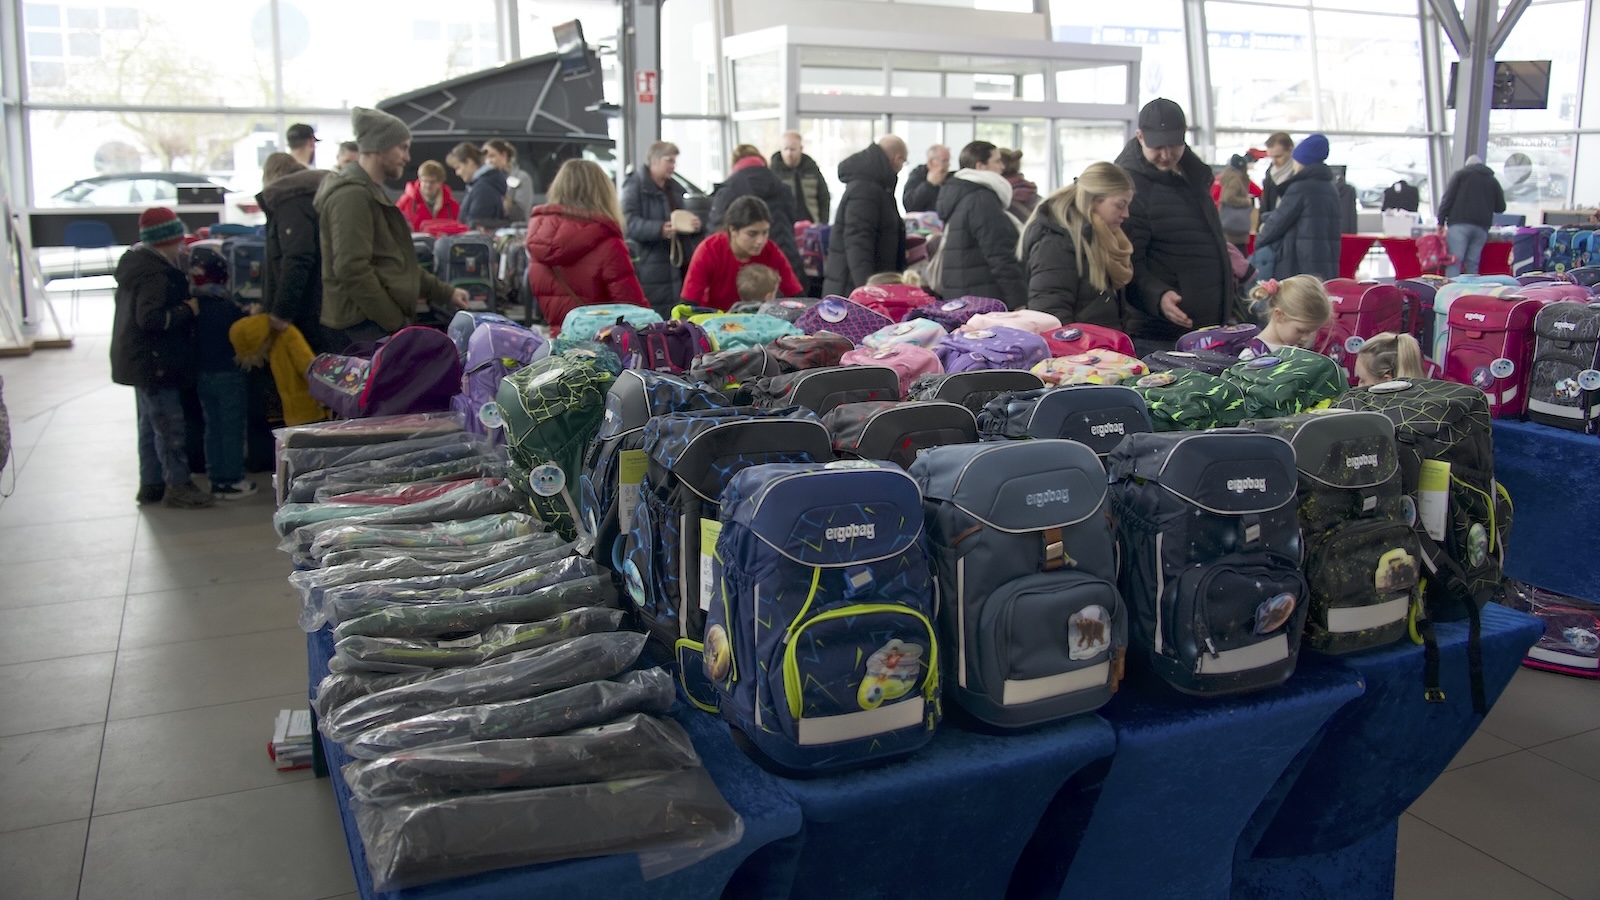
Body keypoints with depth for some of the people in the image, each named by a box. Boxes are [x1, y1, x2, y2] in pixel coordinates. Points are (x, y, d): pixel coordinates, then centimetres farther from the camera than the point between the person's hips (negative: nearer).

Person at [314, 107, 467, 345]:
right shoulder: (351, 195, -12)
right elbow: (352, 270, -21)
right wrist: (395, 323, -17)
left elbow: (398, 262, 28)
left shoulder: (370, 191, 21)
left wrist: (444, 293, 23)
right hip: (366, 325, -10)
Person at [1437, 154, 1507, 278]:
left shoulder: (1461, 174, 12)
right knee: (1472, 264, 6)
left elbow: (1448, 198, 0)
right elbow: (1501, 207, 19)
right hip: (1481, 227, 4)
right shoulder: (1493, 180, 21)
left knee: (1454, 262, -13)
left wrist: (1441, 222, 0)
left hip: (1460, 224, -4)